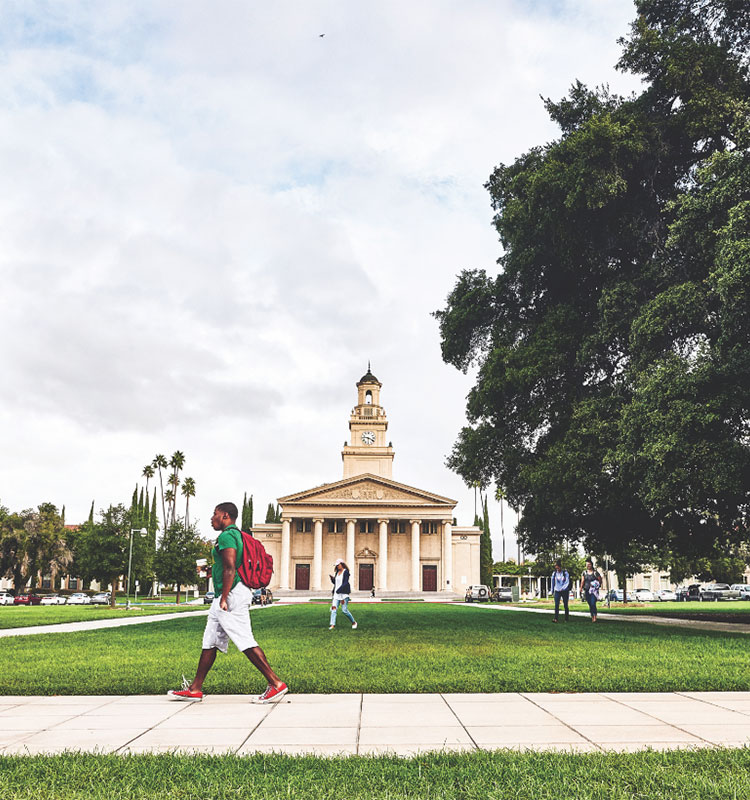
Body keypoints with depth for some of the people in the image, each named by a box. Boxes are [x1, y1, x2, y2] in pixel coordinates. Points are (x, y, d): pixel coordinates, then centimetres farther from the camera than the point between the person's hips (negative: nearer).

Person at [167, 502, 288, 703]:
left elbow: (230, 569, -22)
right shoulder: (236, 535, 18)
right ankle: (195, 689, 20)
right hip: (228, 596, 11)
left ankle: (276, 684, -7)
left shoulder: (226, 536, -13)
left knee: (246, 642, -10)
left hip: (232, 594, -11)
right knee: (209, 642, 13)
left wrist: (223, 599, -24)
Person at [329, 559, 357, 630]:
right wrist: (332, 578, 1)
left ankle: (354, 622, 14)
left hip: (344, 593, -7)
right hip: (336, 593, 7)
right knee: (334, 608, -6)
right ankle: (332, 624, -8)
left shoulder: (345, 572, -7)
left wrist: (339, 590, -23)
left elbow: (345, 583, -15)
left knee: (344, 610, -5)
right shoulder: (337, 572, 15)